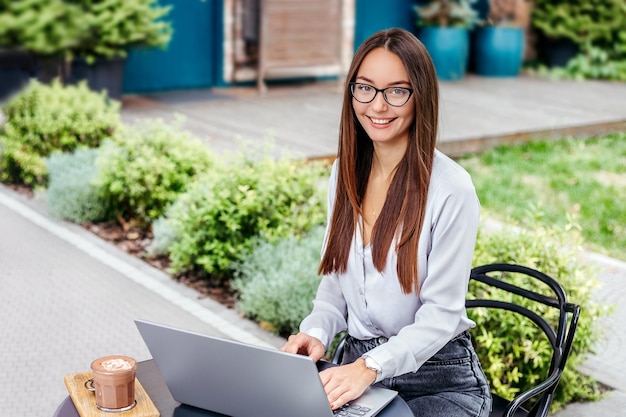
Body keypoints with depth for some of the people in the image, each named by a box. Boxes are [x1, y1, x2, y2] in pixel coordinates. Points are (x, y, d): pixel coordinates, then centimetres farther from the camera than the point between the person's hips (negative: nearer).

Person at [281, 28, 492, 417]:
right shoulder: (346, 172, 4)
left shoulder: (451, 188, -15)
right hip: (357, 363, 5)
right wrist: (316, 332, -9)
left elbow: (441, 314, -15)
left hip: (439, 380, -4)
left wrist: (370, 367, -28)